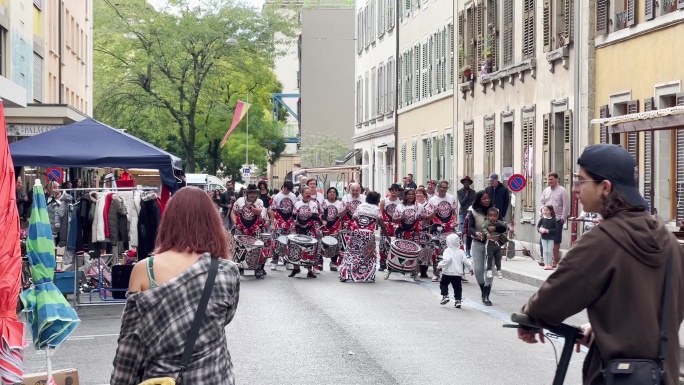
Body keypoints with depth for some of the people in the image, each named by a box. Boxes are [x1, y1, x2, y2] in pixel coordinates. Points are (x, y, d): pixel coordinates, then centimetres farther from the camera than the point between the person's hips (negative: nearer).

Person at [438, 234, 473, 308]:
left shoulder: (448, 251, -10)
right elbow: (466, 261, 4)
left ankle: (445, 296, -1)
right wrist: (470, 268, 18)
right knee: (457, 287, 10)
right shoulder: (460, 252, 4)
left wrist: (440, 265, -13)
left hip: (448, 272, -4)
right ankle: (458, 300, 4)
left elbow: (446, 260, -24)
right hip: (458, 274, 4)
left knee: (443, 284, 15)